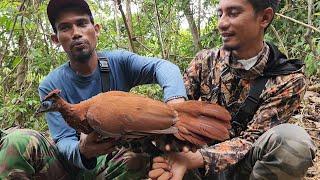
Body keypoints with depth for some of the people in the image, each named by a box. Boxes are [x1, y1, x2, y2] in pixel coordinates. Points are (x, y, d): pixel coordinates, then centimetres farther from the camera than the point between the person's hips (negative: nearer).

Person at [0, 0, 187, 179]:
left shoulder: (118, 62, -6)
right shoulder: (51, 86, -7)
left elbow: (162, 66, -22)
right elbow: (63, 140, -15)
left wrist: (175, 100, -45)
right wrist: (81, 152, -40)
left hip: (112, 163, 1)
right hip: (71, 160, 0)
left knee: (142, 153, -34)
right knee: (19, 141, -28)